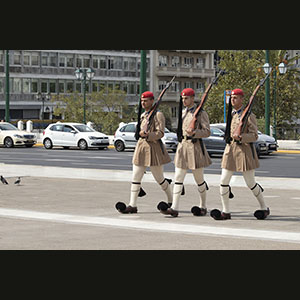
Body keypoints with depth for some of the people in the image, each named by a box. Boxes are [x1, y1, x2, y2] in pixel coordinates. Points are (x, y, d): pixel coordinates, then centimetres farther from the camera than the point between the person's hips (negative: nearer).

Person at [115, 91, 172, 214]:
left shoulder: (158, 115, -9)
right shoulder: (143, 115, 14)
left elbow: (160, 133, -15)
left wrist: (147, 135, -30)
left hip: (153, 147, -7)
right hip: (141, 146, 7)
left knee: (160, 179, 4)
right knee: (135, 177, 0)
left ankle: (171, 201, 24)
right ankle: (133, 205, 0)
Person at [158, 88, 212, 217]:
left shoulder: (201, 113, -7)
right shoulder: (182, 113, 13)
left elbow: (207, 132, -11)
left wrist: (194, 133, -26)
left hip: (195, 147, -6)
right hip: (182, 146, 6)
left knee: (199, 180, 5)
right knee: (178, 178, -3)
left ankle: (203, 207, 20)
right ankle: (174, 208, -7)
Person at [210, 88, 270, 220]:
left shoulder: (249, 115, -8)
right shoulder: (231, 115, 11)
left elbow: (254, 136, -12)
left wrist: (240, 137, -26)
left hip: (244, 150, -6)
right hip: (230, 150, 6)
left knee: (250, 183, 2)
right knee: (223, 181, -2)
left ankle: (264, 208, 20)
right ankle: (226, 212, 5)